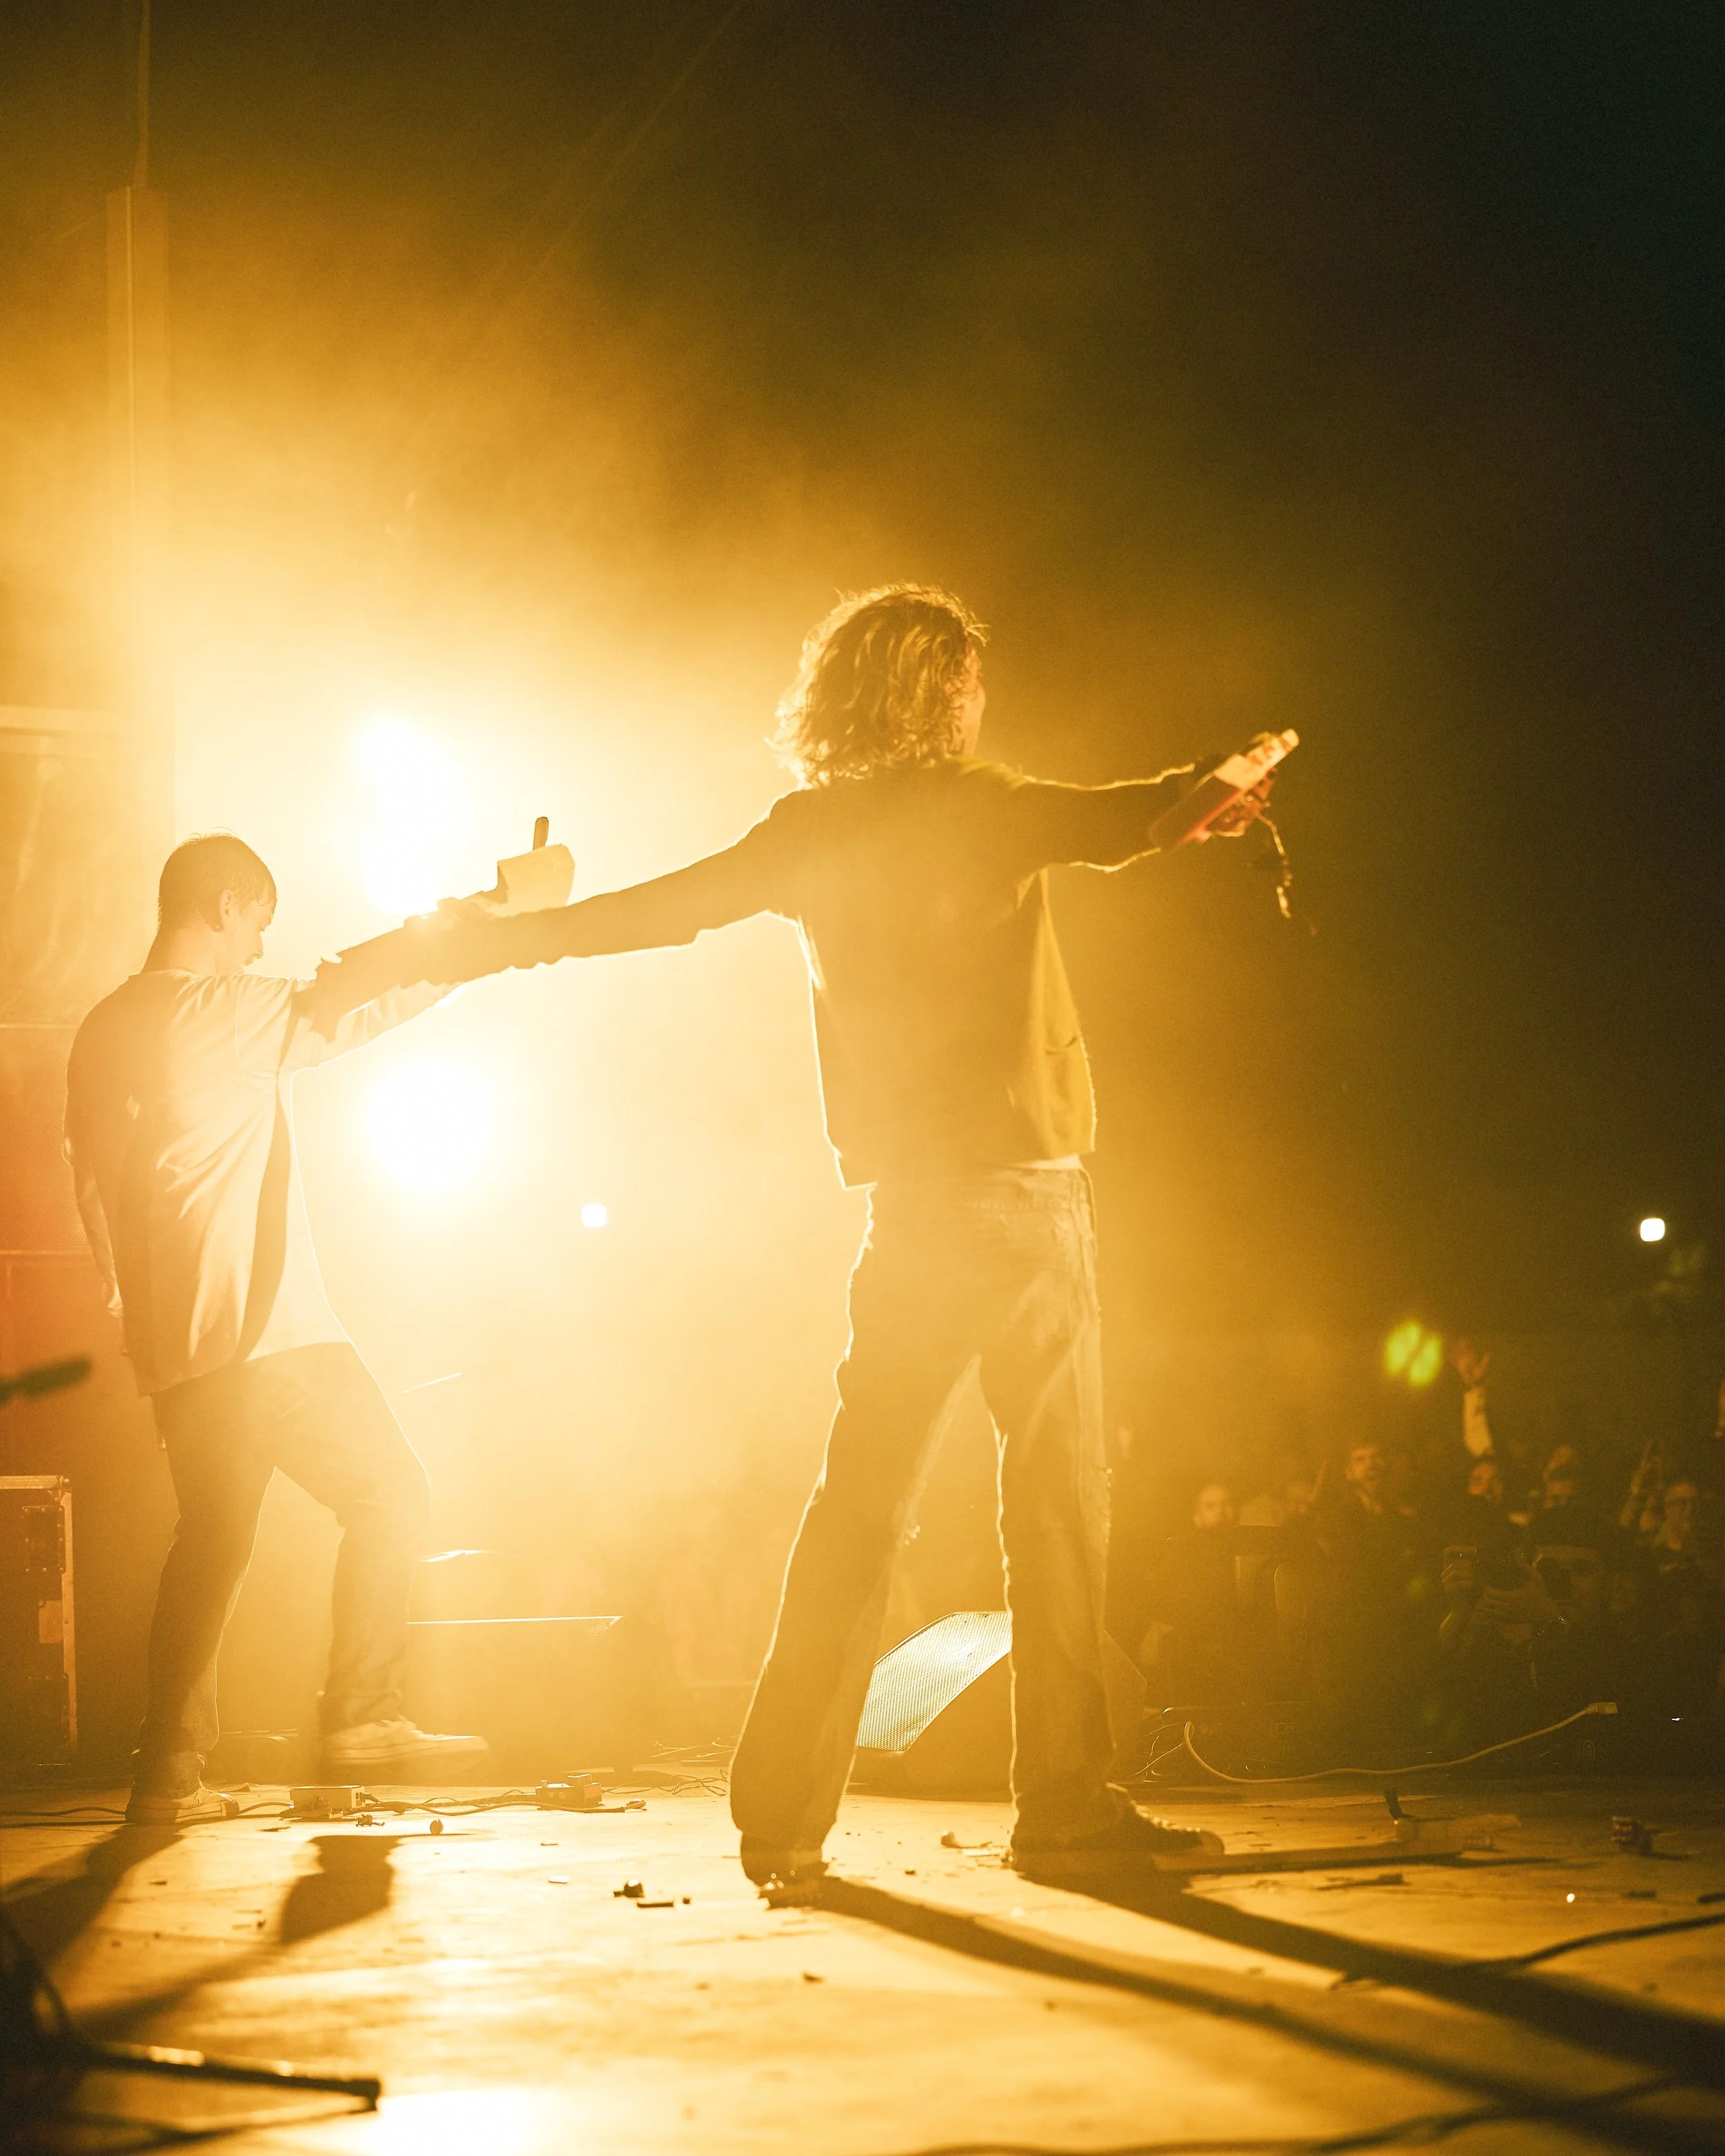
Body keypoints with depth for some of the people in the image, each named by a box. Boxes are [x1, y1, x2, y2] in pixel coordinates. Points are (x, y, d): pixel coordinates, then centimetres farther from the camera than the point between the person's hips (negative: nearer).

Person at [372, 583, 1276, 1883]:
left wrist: (504, 943, 21)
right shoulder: (977, 806, -7)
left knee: (860, 1497, 9)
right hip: (1023, 1186, -5)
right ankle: (1065, 1804, 2)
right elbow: (1127, 823, -17)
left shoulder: (816, 833, 6)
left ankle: (785, 1810, 8)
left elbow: (669, 906, 10)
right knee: (1059, 1496, 1)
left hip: (910, 1204, 5)